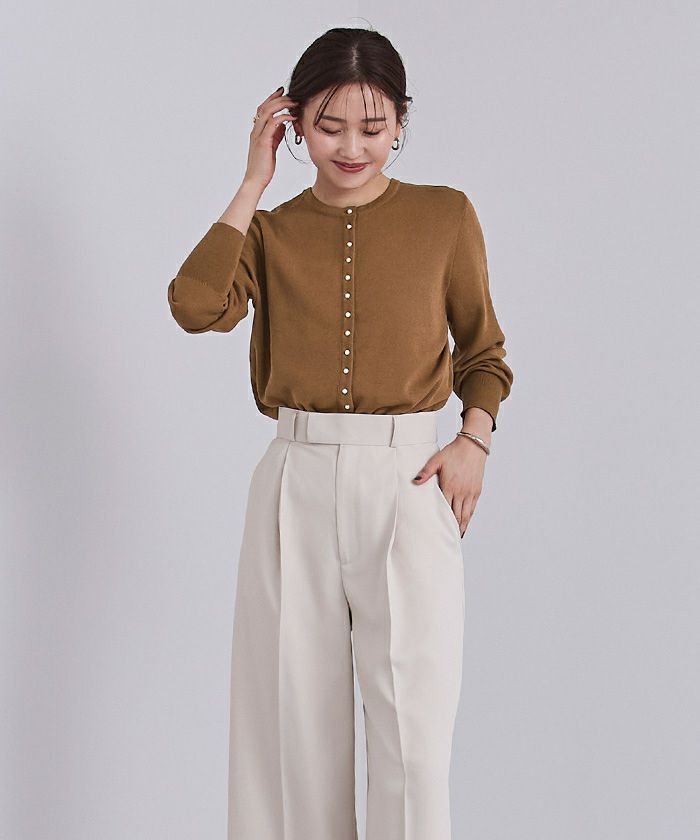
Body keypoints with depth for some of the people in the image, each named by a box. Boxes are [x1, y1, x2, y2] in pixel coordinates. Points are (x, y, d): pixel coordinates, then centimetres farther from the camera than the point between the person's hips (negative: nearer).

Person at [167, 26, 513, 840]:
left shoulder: (444, 215, 3)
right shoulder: (270, 229, 6)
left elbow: (482, 350, 12)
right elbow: (196, 305, -14)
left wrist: (473, 441, -5)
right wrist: (253, 182, -7)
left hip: (408, 482, -2)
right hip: (297, 482, 2)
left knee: (412, 717, -4)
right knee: (294, 708, 10)